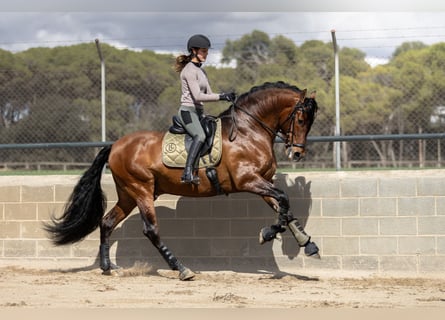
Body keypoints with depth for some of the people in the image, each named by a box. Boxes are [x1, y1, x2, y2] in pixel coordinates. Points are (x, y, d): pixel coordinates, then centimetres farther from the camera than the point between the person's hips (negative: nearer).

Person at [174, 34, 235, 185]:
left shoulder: (201, 71, 19)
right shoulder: (189, 70, -11)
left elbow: (208, 94, 19)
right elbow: (198, 96, -20)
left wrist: (226, 96, 2)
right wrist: (221, 96, -22)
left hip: (199, 112, 10)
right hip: (188, 111, -10)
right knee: (200, 136, -34)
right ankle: (188, 173, -44)